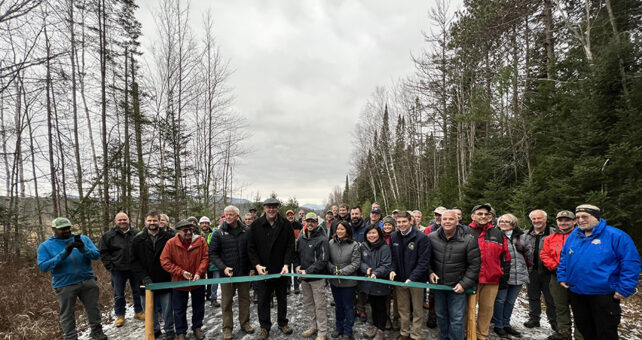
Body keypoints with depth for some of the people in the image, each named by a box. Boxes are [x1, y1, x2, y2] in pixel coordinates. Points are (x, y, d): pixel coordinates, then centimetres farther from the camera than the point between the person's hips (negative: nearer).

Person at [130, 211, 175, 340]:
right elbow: (134, 262, 1)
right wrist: (144, 277, -10)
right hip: (147, 283, 2)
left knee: (167, 309, 7)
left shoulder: (168, 237, -1)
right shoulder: (138, 240, 3)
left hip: (165, 282, -1)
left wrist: (172, 274, -7)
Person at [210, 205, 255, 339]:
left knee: (244, 299, 14)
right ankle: (227, 328, 23)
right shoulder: (219, 233, -4)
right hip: (227, 273, -1)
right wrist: (223, 267, -15)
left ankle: (244, 323, 31)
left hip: (244, 273, 1)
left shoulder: (247, 231, -1)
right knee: (227, 302, 8)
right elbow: (213, 254, -3)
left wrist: (252, 267, -2)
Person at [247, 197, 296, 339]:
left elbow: (290, 246, -4)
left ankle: (283, 323, 34)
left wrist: (286, 264, -15)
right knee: (263, 299, 9)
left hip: (281, 270, 1)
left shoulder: (286, 225, -4)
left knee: (282, 298, 16)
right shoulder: (256, 225, -4)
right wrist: (256, 265, -14)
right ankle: (264, 327, 25)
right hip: (263, 270, 0)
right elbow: (251, 248, -3)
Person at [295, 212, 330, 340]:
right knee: (308, 303, 18)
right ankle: (313, 327, 34)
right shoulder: (301, 239, 8)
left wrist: (307, 271, -23)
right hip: (304, 277, 7)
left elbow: (323, 261, -18)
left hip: (317, 277, -7)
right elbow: (296, 254, 18)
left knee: (319, 306, 1)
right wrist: (297, 266, -1)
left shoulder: (322, 240, -13)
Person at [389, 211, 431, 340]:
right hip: (399, 279, 4)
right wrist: (392, 270, -10)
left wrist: (412, 278, -22)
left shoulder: (421, 237, -14)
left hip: (416, 279, -4)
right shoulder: (393, 237, 1)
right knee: (403, 308, 17)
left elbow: (423, 262, -15)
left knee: (417, 310, 10)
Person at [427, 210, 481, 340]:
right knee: (441, 316, 19)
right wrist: (430, 272, -5)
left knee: (457, 319, 1)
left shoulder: (469, 240, -13)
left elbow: (474, 265, -8)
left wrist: (464, 284, -12)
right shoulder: (431, 238, -5)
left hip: (457, 287, -3)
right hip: (438, 285, 3)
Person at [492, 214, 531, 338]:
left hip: (519, 274, 5)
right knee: (500, 300, 5)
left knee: (511, 301, 16)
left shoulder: (521, 236, 8)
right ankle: (498, 326, 19)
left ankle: (506, 324, 30)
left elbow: (529, 251, 17)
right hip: (503, 275, -4)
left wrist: (522, 248, -4)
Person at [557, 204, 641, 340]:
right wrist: (562, 277, 10)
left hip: (604, 293, -5)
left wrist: (625, 288, -16)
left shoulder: (615, 236, -10)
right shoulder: (573, 236, 8)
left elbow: (631, 262, -12)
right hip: (576, 293, 5)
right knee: (584, 329, 19)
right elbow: (564, 258, 19)